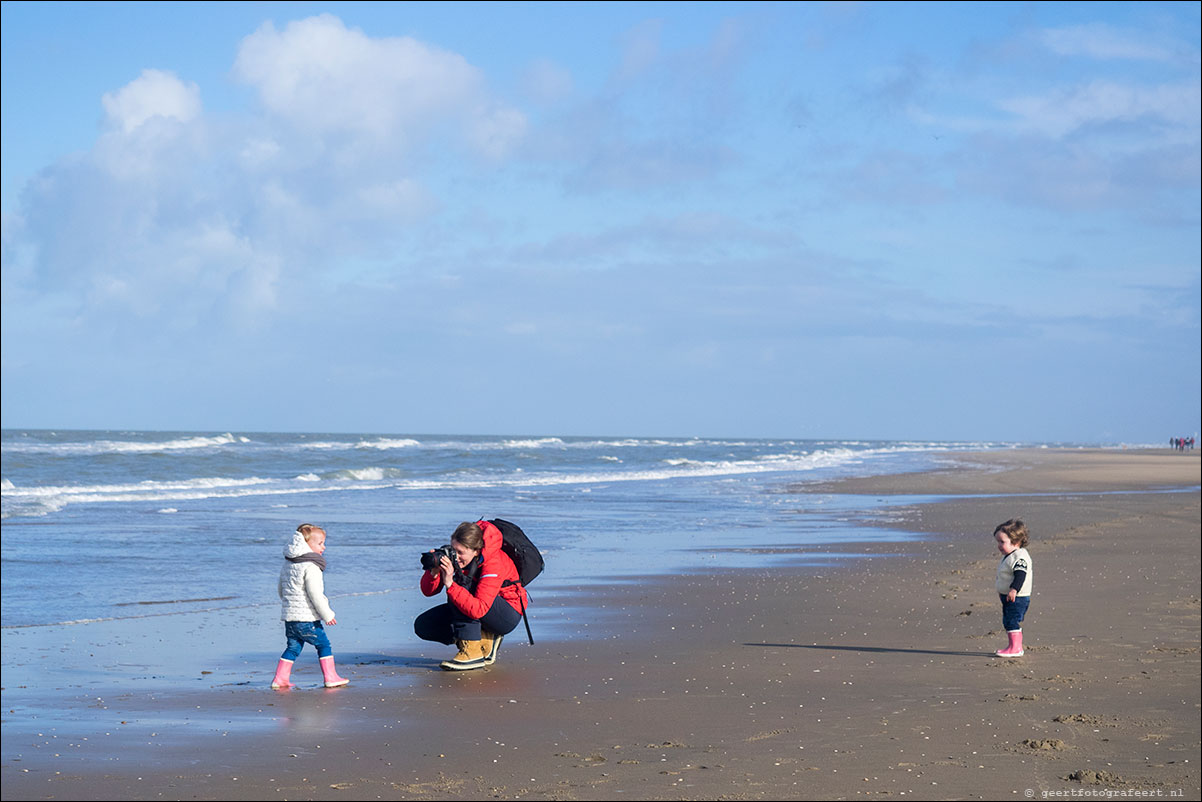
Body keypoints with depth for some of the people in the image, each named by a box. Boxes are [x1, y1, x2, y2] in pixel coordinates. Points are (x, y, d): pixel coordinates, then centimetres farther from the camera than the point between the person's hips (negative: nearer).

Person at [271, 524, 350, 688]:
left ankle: (280, 678, 13)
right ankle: (330, 677, 4)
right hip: (307, 617, -8)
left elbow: (281, 590, 22)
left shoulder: (287, 563, 14)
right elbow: (314, 594, -19)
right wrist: (327, 615, -14)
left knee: (293, 647, 15)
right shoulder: (311, 566, -15)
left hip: (289, 615, 8)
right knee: (323, 644, 4)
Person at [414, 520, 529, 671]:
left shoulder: (493, 564, -30)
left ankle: (473, 652, -29)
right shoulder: (452, 556, -12)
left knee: (461, 584, -32)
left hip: (508, 616, -8)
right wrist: (433, 571, -32)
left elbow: (478, 610, -40)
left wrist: (450, 584, -47)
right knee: (423, 626, -7)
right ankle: (484, 641, -1)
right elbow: (428, 591, -10)